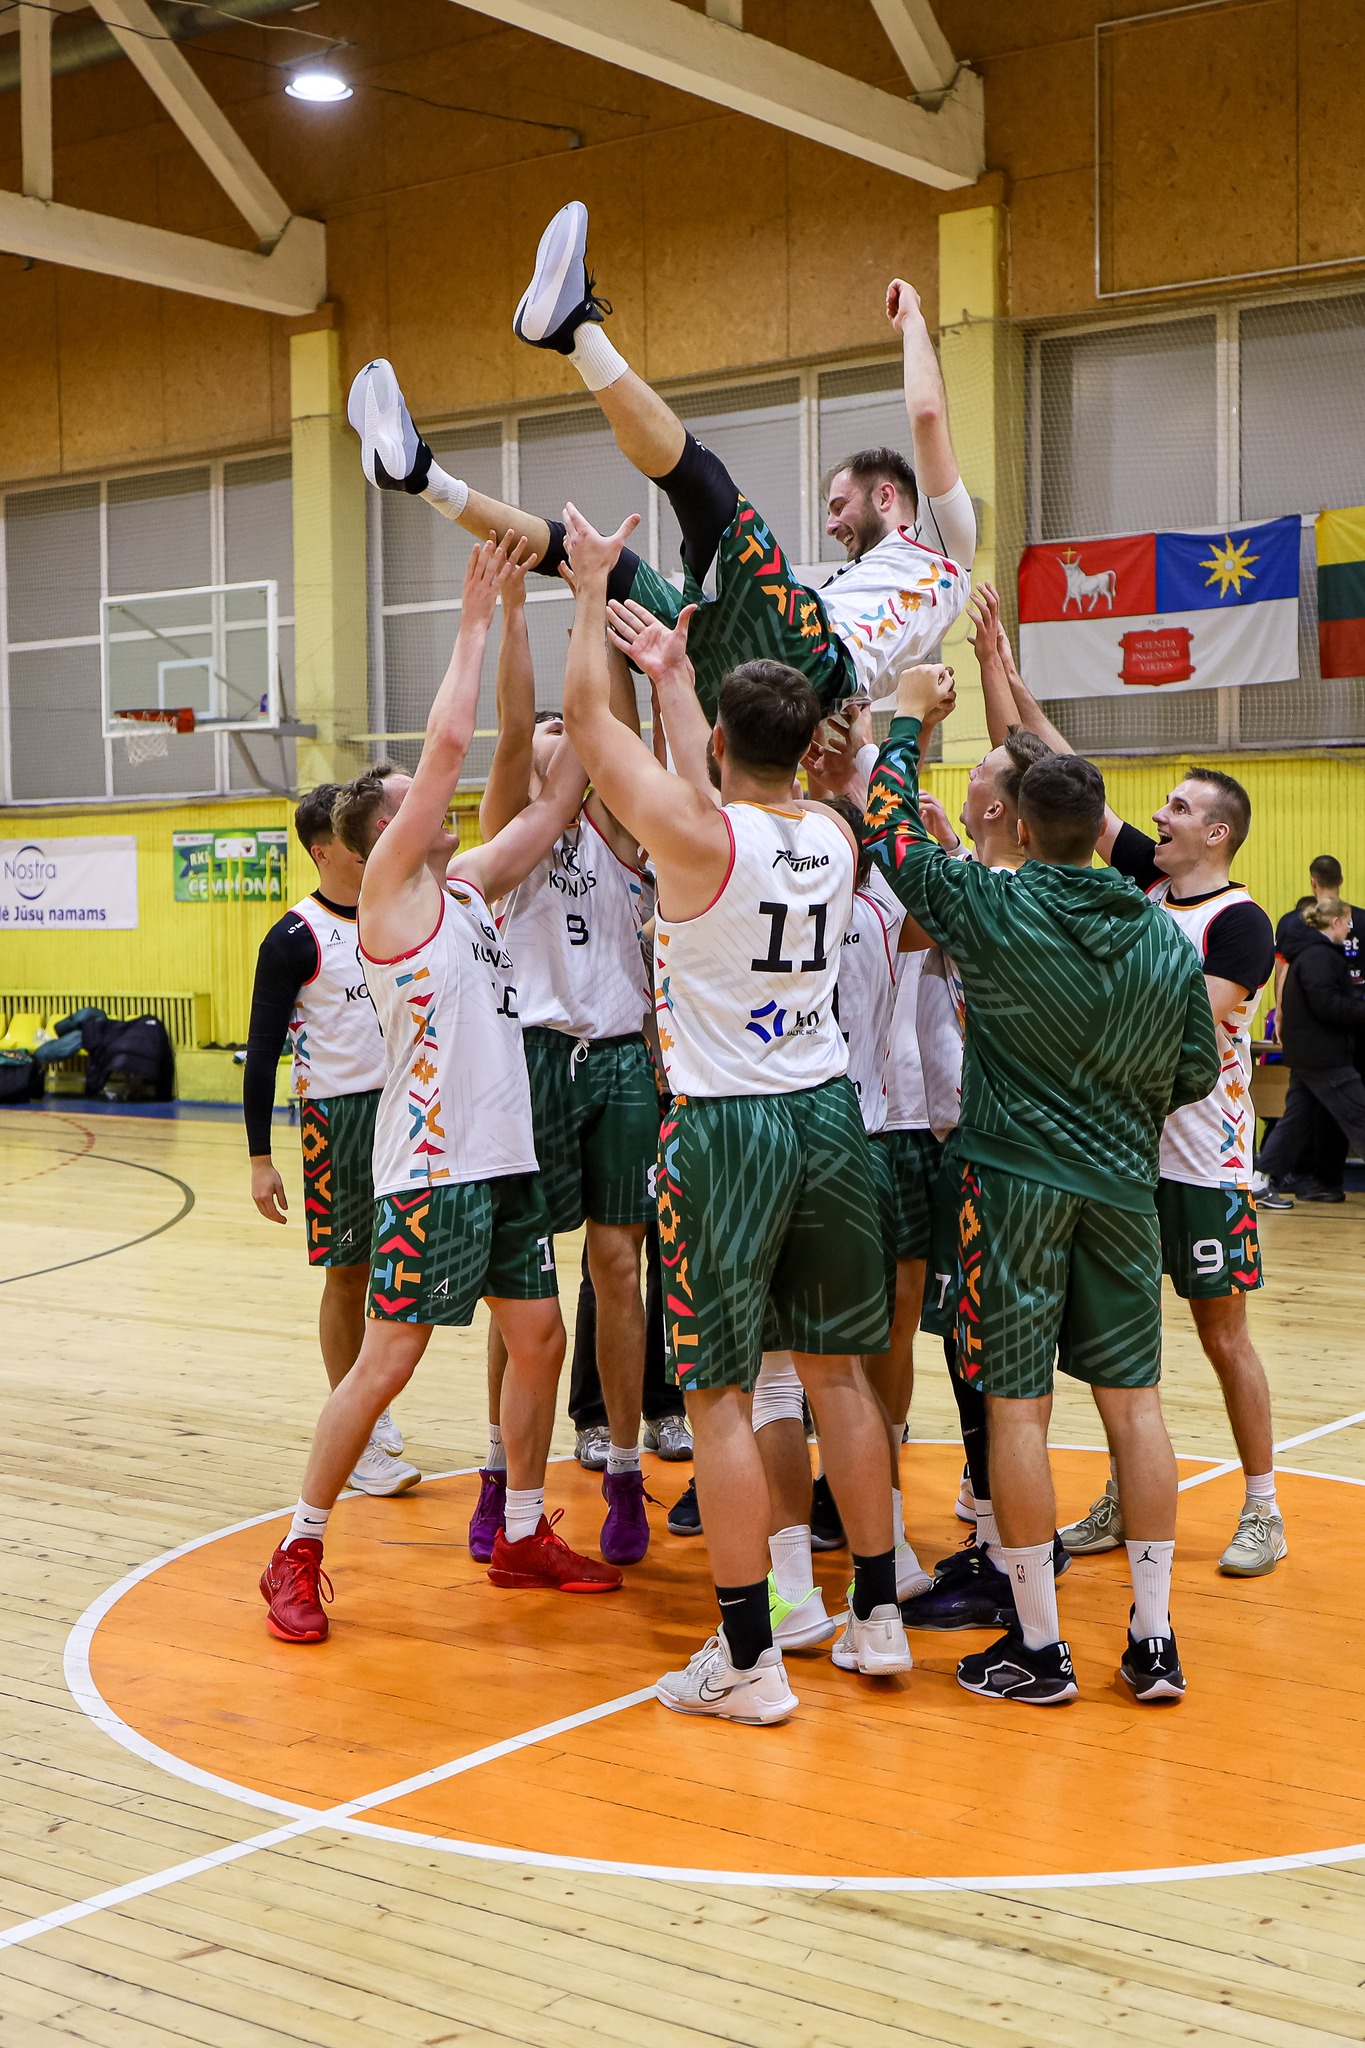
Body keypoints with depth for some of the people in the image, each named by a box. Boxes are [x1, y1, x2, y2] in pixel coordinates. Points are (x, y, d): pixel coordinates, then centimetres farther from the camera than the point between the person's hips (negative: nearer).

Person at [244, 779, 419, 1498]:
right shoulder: (296, 938, -10)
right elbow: (262, 1049, -10)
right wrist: (260, 1159, -13)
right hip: (340, 1114, -5)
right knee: (348, 1273, 2)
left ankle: (375, 1408, 25)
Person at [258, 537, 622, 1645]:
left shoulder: (467, 882, 15)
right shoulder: (390, 882, -6)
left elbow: (556, 798, 14)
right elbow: (450, 742, -15)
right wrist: (477, 618, -10)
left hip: (505, 1153, 8)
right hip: (433, 1162, -8)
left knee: (540, 1334, 12)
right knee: (387, 1360, -5)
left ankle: (523, 1536, 25)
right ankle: (299, 1554, 7)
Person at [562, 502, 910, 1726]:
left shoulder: (694, 834, -14)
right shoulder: (836, 839, 3)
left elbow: (587, 720, -2)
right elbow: (726, 787, 23)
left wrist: (593, 591, 12)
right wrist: (672, 670, 34)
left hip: (729, 1127, -6)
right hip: (828, 1114, 6)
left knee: (720, 1394, 1)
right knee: (837, 1368, 16)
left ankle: (748, 1659, 6)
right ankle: (878, 1616, 24)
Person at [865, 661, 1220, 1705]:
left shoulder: (991, 907, -10)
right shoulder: (1168, 939, 1)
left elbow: (891, 832, 3)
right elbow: (1197, 1072, 7)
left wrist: (909, 718, 15)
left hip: (1015, 1180, -4)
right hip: (1123, 1185, 4)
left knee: (1018, 1406, 2)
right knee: (1133, 1399, 9)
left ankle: (1039, 1647, 7)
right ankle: (1154, 1637, 14)